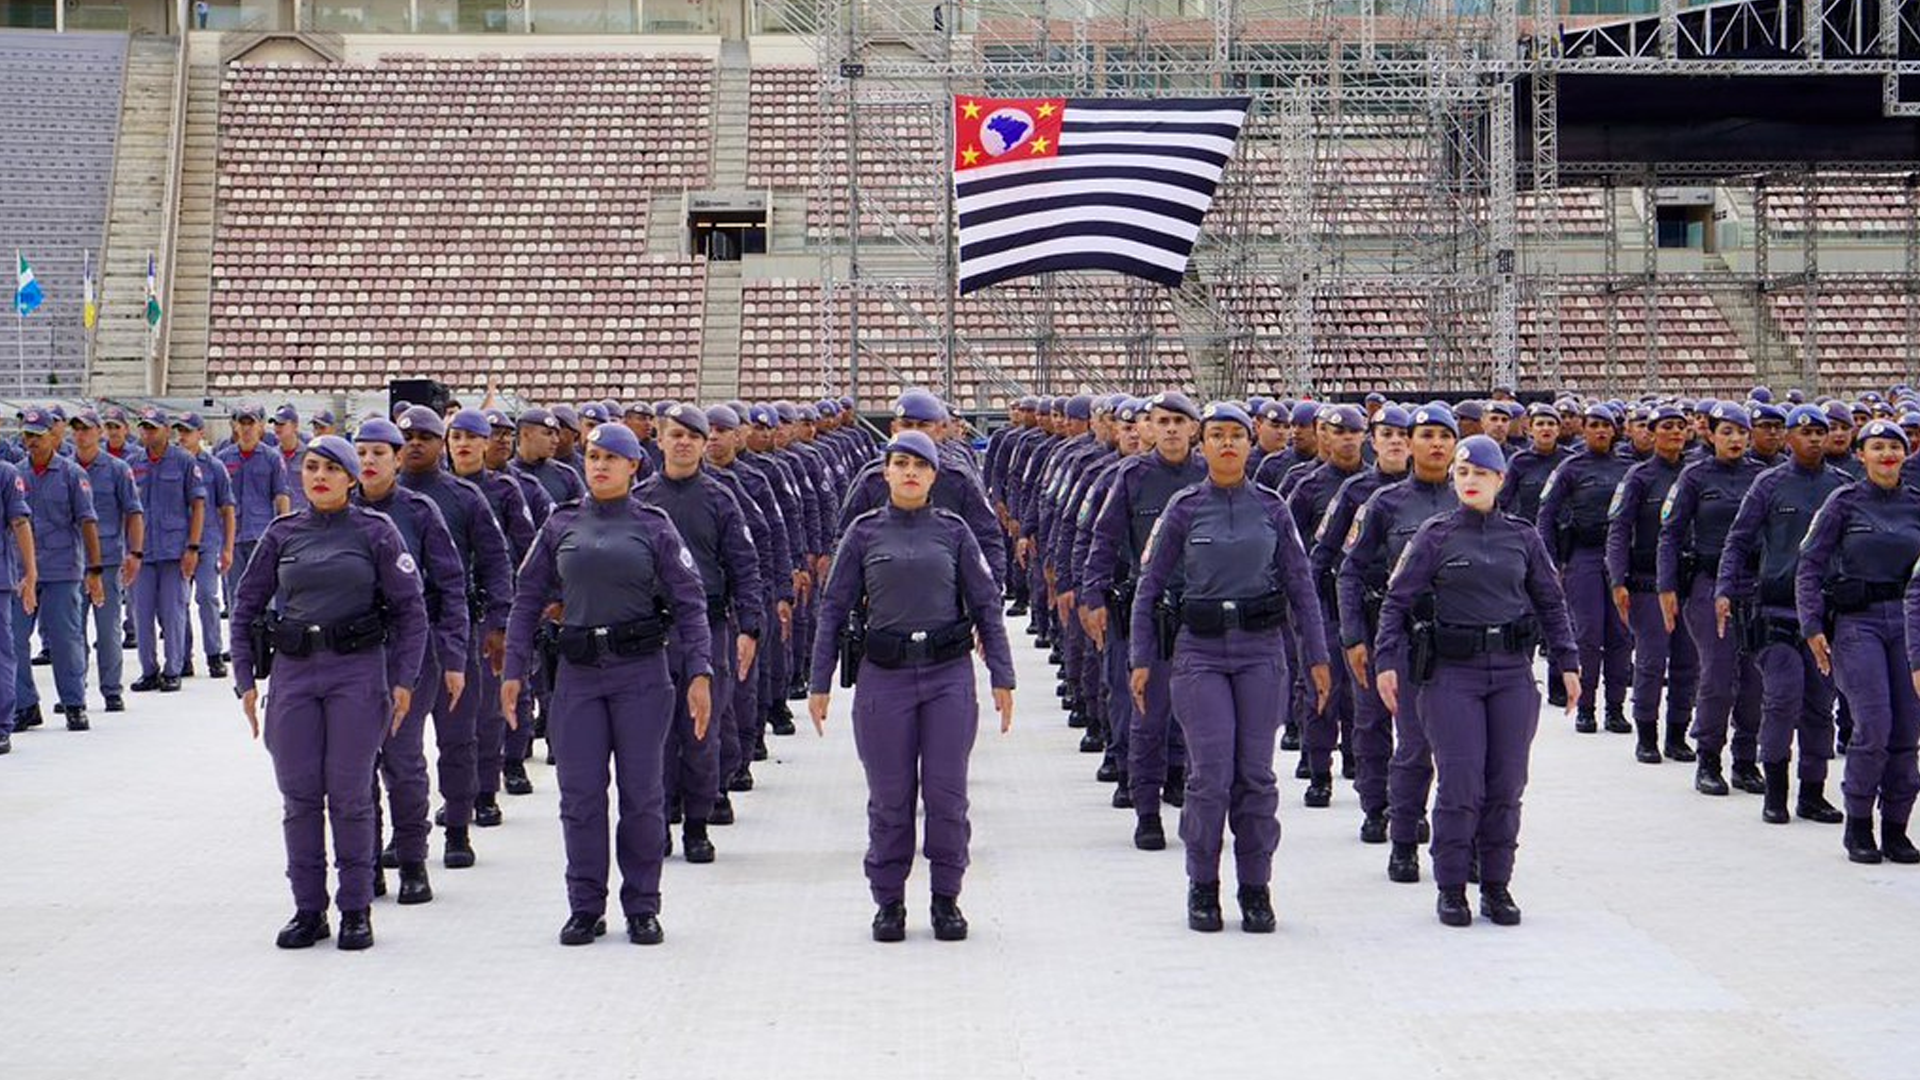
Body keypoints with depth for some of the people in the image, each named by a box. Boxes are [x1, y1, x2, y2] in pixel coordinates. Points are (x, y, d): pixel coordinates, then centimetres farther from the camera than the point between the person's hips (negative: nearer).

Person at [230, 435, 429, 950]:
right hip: (293, 671, 3)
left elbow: (410, 609, 1)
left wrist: (403, 680, -5)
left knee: (350, 795, -1)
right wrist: (246, 678, 6)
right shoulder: (282, 535, 8)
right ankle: (308, 910, 13)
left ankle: (356, 911, 8)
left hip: (357, 672, -3)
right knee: (299, 796, 3)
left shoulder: (375, 532, 1)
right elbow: (246, 605, 13)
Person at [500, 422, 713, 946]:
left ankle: (642, 907, 13)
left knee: (642, 793, 2)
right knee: (580, 795, 2)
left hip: (641, 672, -2)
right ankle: (585, 907, 12)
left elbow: (689, 603, 1)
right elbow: (528, 599, 10)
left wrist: (699, 672, -8)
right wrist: (513, 670, 4)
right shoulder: (561, 526, 8)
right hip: (577, 672, 2)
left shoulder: (654, 527, 2)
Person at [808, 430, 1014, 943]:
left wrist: (1002, 677, 2)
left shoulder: (953, 531, 5)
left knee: (947, 794, 0)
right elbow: (834, 608, 8)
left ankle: (946, 898, 13)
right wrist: (819, 683, 4)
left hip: (948, 674, 0)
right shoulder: (864, 532, 5)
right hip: (884, 675, 0)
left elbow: (986, 604, 7)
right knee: (890, 797, 4)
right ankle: (889, 901, 16)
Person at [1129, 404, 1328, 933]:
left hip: (1261, 650, 1)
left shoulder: (1272, 509, 5)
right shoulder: (1184, 509, 1)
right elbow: (1150, 587, 5)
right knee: (1211, 772, -8)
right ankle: (1202, 888, 7)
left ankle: (1255, 889, 11)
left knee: (1255, 772, 1)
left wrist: (1316, 656, 6)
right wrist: (1141, 659, 1)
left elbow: (1300, 586, 9)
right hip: (1200, 651, -1)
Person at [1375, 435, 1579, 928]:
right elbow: (1397, 601, 2)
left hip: (1512, 670, 3)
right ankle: (1451, 889, 5)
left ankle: (1497, 886, 14)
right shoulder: (1435, 537, 2)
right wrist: (1386, 661, -7)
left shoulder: (1523, 536, 9)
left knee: (1506, 785, 4)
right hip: (1452, 672, -2)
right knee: (1460, 784, -6)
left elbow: (1551, 603, 15)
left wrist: (1568, 663, 9)